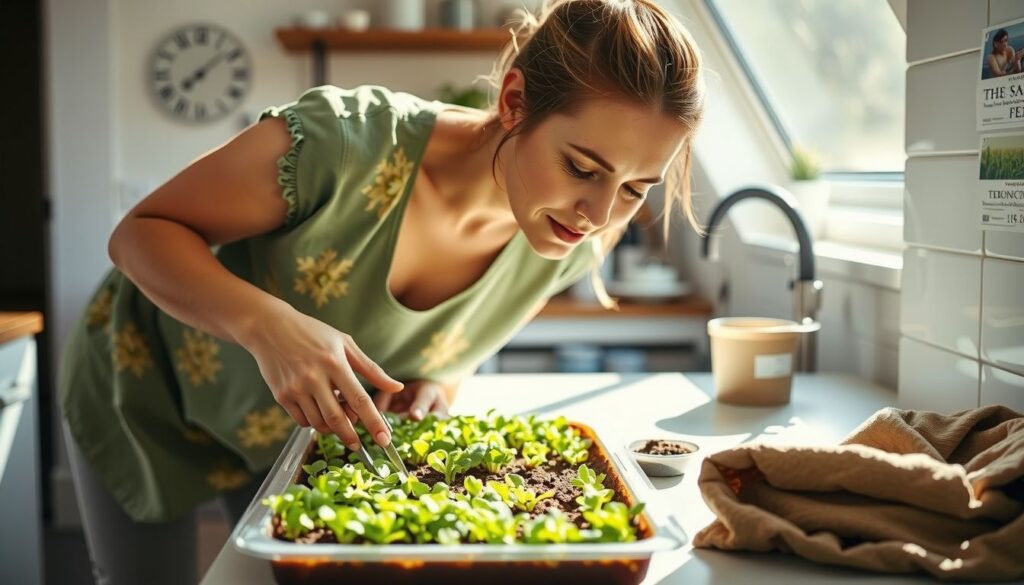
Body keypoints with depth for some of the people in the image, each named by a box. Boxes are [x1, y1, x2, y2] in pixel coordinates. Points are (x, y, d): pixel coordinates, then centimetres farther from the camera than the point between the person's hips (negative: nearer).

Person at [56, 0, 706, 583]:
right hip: (151, 396, -3)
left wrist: (442, 380, -21)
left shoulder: (576, 246, -22)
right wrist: (267, 323, -46)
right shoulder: (350, 141, -39)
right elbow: (141, 232, -27)